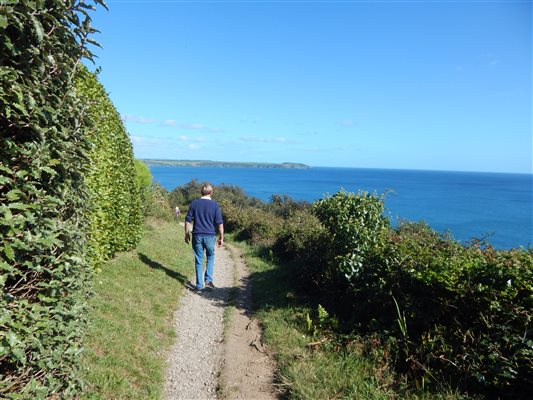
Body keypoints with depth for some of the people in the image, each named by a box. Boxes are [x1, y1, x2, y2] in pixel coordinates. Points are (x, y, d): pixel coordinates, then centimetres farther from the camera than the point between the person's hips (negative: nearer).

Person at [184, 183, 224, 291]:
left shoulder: (194, 203, 1)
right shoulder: (215, 205, -2)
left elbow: (188, 220, 2)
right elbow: (219, 223, -3)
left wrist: (187, 234, 12)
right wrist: (221, 237, 4)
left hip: (197, 235, 1)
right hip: (210, 235, -1)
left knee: (199, 260, 9)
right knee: (210, 257, 20)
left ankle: (199, 285, 12)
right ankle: (208, 280, 9)